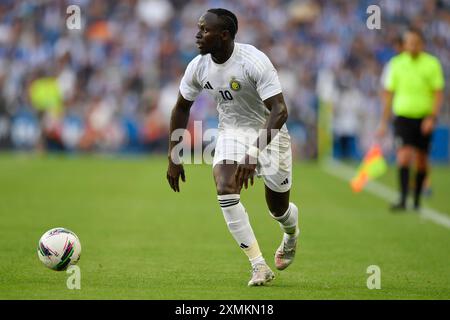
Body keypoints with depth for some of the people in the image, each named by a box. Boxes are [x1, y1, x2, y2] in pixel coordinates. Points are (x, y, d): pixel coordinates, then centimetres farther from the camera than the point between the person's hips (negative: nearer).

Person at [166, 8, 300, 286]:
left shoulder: (254, 62, -29)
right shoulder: (198, 67, -11)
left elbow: (280, 111, -34)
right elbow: (182, 108, 6)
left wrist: (254, 153, -45)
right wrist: (174, 159, 5)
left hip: (269, 132, -4)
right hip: (231, 130, 4)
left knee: (278, 209, 6)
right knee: (225, 189, -23)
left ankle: (292, 232, 48)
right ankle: (259, 266, -18)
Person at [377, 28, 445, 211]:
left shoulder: (432, 64, -1)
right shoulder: (396, 64, 2)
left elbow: (438, 93, -2)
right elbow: (388, 94, 8)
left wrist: (432, 117, -15)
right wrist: (384, 122, 6)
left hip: (424, 119, 0)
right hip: (403, 117, 0)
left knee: (421, 160, 6)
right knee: (404, 156, -15)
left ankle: (417, 200, 19)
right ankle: (403, 199, -18)